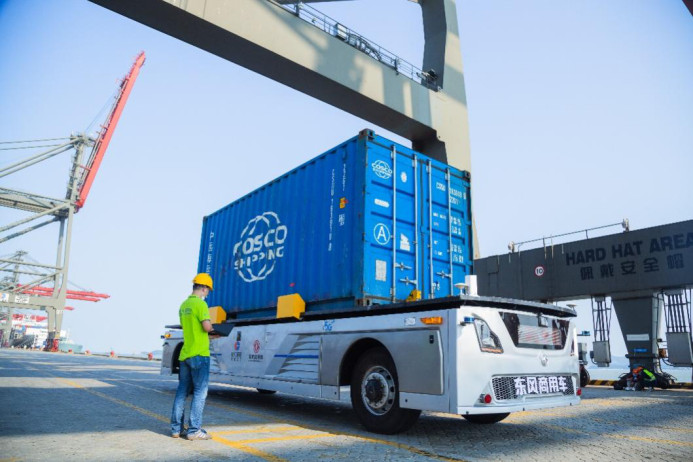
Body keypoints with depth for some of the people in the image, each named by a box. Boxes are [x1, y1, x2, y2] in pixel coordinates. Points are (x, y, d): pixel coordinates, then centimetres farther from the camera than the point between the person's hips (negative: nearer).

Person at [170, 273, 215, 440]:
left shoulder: (183, 305, 13)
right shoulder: (200, 303, -13)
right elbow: (207, 327, -21)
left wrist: (209, 336, 25)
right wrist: (210, 326, 2)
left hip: (185, 354, 8)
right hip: (199, 354, -8)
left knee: (182, 391, 12)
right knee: (200, 392, -1)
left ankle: (176, 428, 17)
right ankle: (194, 430, 0)